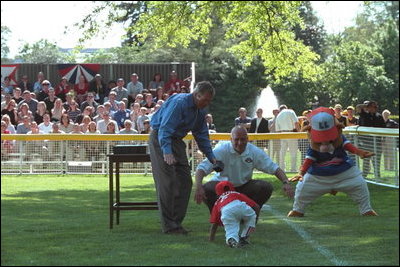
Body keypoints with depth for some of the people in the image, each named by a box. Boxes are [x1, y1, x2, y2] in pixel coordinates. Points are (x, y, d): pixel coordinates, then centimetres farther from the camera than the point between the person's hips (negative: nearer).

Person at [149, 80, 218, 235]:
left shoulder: (200, 111, 5)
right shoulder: (179, 102, -23)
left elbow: (202, 135, 13)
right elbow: (165, 128, -30)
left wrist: (211, 157, 5)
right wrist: (167, 152, -41)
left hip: (176, 140, 9)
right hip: (160, 139, -9)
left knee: (185, 181, 5)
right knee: (167, 182, -12)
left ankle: (176, 222, 12)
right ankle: (168, 226, -10)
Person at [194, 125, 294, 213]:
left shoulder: (255, 152, -11)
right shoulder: (222, 150, -20)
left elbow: (274, 168, -9)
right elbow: (202, 168, -26)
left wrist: (285, 183, -28)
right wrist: (198, 187, -45)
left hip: (244, 186, 3)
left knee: (267, 187, -21)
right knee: (206, 189, -34)